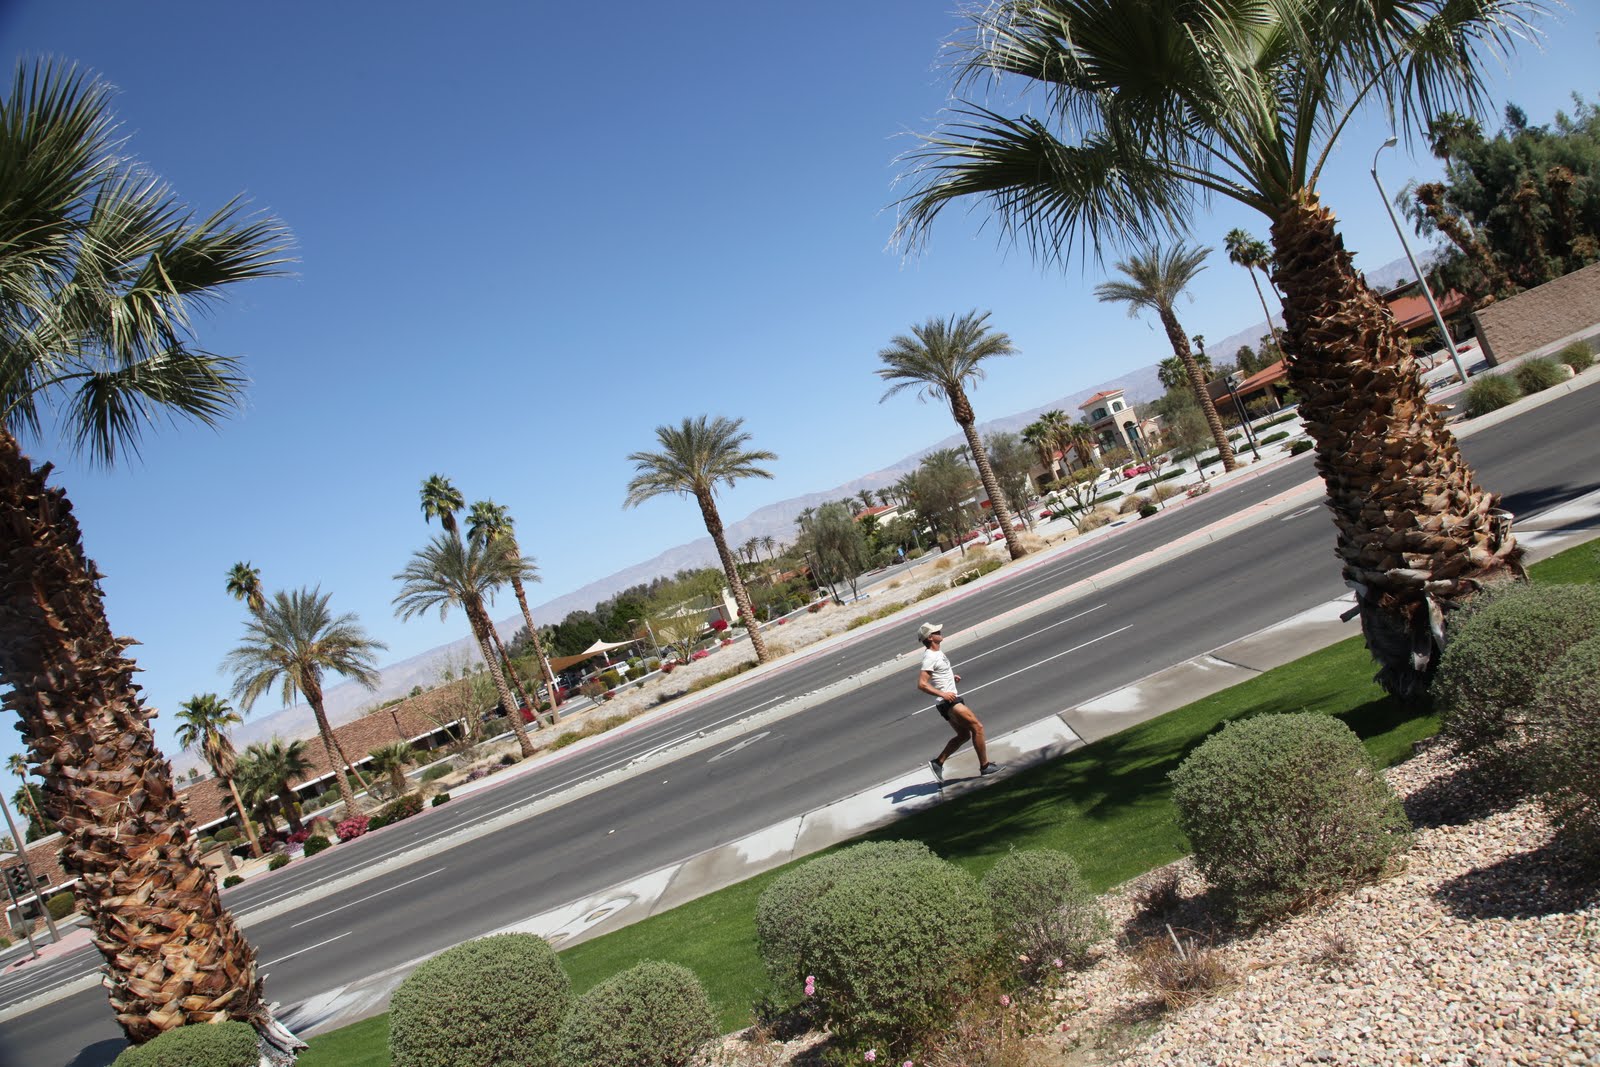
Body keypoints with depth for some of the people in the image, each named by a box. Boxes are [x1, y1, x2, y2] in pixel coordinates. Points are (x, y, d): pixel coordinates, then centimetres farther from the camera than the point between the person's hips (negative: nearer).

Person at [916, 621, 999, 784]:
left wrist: (951, 676, 16)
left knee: (963, 735, 13)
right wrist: (943, 694, -28)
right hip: (949, 702, -10)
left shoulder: (936, 653, 12)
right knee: (977, 728, -7)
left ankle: (938, 762, 14)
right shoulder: (930, 657, -19)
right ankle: (984, 766, 1)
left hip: (951, 702, 10)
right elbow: (921, 684, -27)